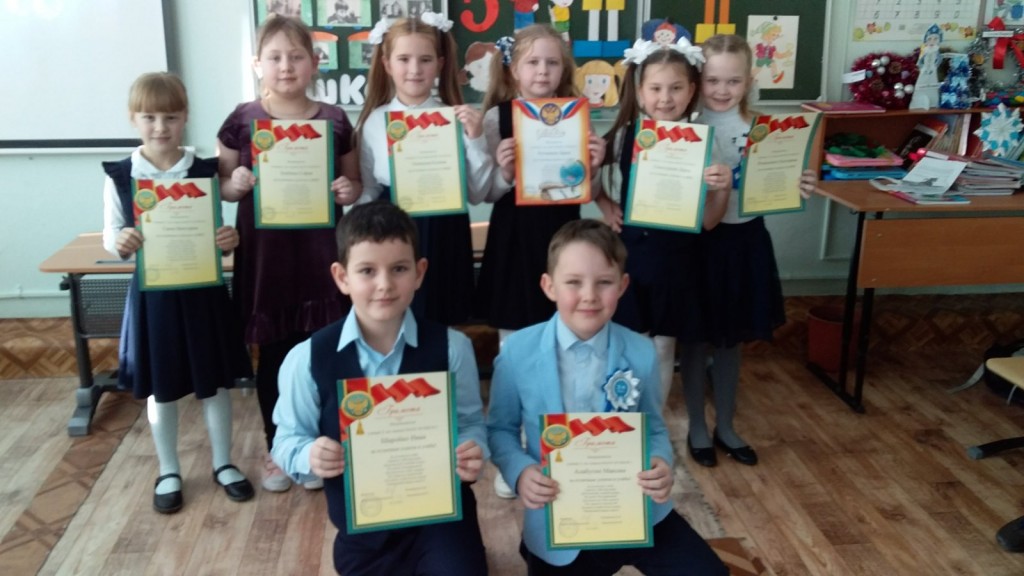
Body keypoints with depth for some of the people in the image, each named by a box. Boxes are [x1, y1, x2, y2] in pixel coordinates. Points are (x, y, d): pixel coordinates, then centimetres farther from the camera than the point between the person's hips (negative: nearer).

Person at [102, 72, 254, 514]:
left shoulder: (206, 172, -5)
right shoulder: (119, 177, -5)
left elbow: (216, 233, 2)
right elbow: (111, 235, -1)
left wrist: (229, 240, -20)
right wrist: (118, 244, -23)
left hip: (203, 290, 0)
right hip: (153, 292, 0)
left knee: (215, 382, 11)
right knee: (160, 388, 12)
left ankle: (223, 464, 30)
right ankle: (168, 472, 31)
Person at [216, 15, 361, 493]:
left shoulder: (334, 121, 1)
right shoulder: (242, 121, -1)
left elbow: (354, 181, 11)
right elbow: (221, 186, 6)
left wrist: (351, 191, -10)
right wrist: (236, 183, -16)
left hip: (319, 251, 1)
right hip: (265, 252, 0)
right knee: (272, 354, 10)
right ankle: (276, 450, 28)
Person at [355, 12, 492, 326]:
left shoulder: (459, 118, -2)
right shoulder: (373, 122, 1)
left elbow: (477, 193, -2)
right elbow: (368, 191, 6)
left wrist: (476, 139, -13)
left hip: (444, 239, 0)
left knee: (441, 327, 11)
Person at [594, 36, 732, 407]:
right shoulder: (623, 136, -4)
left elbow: (707, 219, -4)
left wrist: (723, 189, -22)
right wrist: (604, 205, -1)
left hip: (677, 257, 0)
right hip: (631, 252, 0)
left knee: (663, 348, 12)